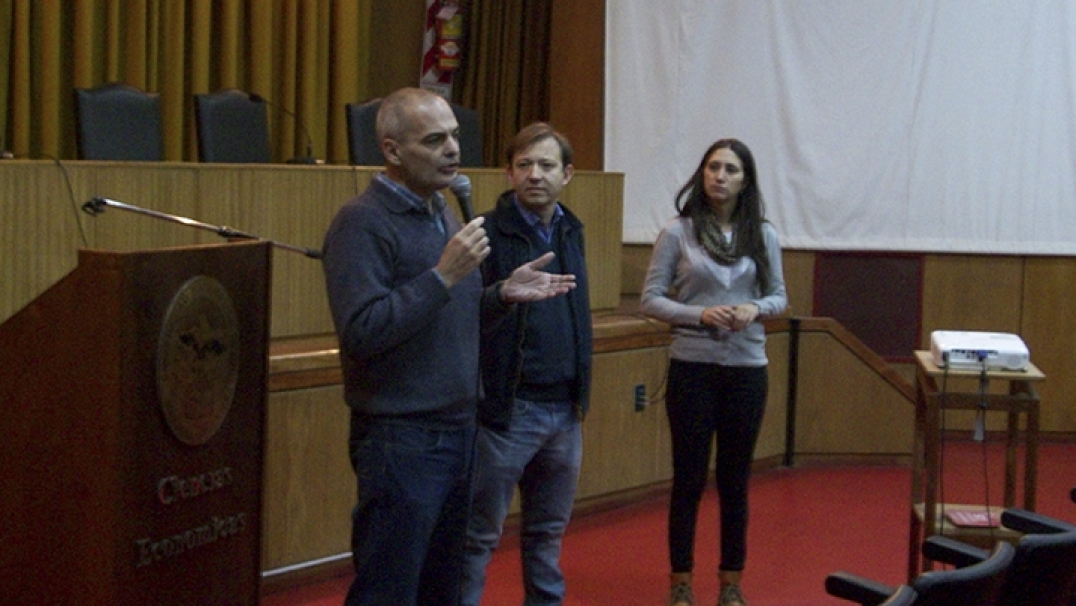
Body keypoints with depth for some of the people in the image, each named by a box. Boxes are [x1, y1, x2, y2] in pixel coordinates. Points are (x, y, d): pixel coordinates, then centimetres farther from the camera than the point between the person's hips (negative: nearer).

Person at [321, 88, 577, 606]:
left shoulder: (443, 213, 13)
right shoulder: (363, 222, -14)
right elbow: (360, 332, -24)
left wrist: (503, 294, 3)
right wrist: (444, 275, -24)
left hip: (458, 429, 9)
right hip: (400, 438, -9)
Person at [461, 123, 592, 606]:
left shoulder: (570, 231, 11)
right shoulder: (488, 234, -11)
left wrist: (580, 393, 13)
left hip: (564, 411, 7)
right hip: (507, 411, -7)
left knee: (547, 533, 17)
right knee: (478, 537, 2)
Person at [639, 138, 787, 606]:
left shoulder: (763, 235, 5)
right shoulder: (677, 233, -3)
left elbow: (779, 296, 11)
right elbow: (650, 299, -3)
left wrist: (755, 309, -11)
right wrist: (700, 314, -17)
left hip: (747, 369, 2)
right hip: (692, 366, -2)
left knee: (735, 479, 10)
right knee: (689, 478, 3)